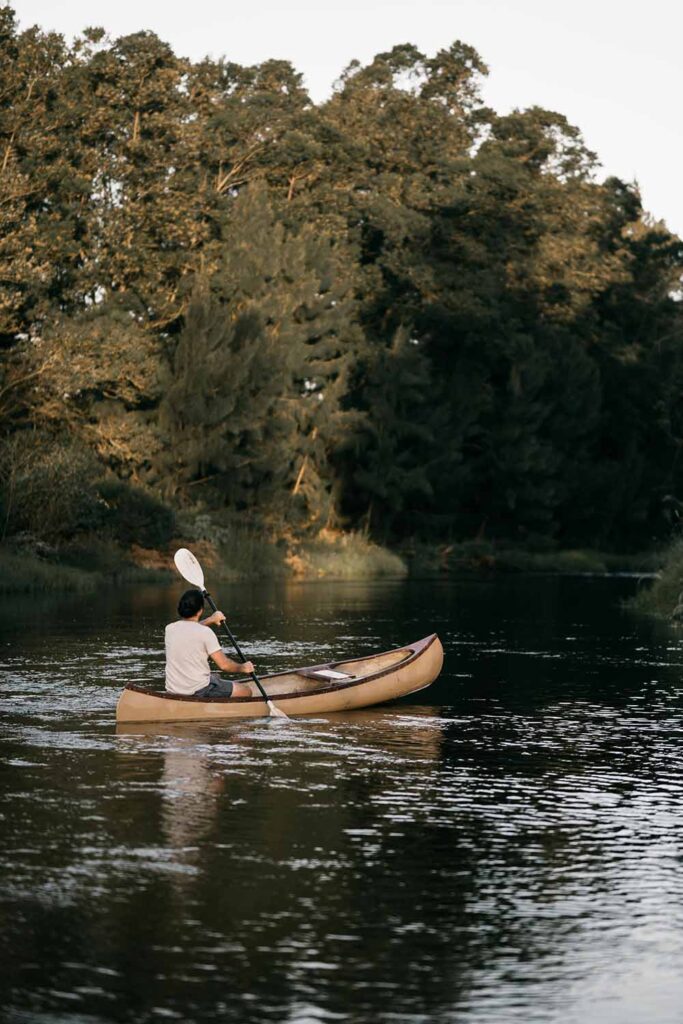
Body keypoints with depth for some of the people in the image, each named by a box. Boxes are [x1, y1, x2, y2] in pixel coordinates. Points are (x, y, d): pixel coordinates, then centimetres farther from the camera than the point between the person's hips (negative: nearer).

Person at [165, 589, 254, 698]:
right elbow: (224, 664, -12)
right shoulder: (205, 632, -16)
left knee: (216, 677, 34)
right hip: (199, 692, -7)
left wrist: (210, 620, 36)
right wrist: (243, 667, 5)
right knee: (246, 691, 7)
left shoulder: (169, 629, 2)